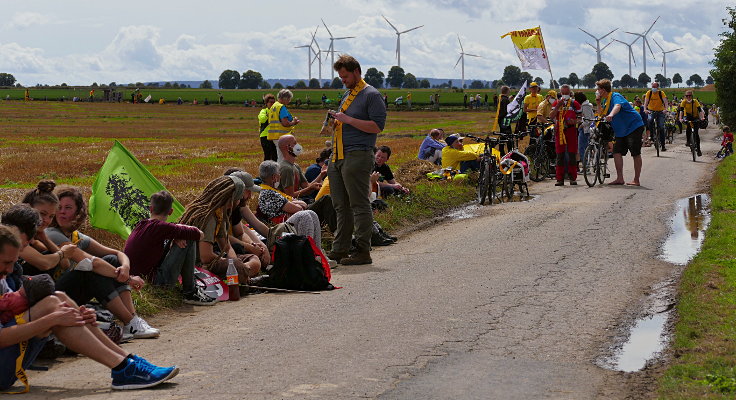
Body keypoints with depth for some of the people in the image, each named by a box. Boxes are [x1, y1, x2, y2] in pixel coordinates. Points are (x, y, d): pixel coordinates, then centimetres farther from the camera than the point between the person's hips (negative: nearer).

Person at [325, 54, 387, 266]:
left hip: (357, 156, -9)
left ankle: (363, 251, -3)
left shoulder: (371, 95, -5)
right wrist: (335, 122, 14)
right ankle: (340, 250, 15)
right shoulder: (347, 94, 22)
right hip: (338, 157, 9)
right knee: (341, 206, 10)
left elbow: (377, 126, -15)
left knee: (359, 205, -6)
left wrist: (347, 120, -16)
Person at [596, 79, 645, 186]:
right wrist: (598, 104, 1)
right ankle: (619, 178, -1)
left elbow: (617, 106, -37)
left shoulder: (615, 96, -15)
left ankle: (636, 180, -5)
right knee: (617, 152, -1)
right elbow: (601, 115, 13)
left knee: (636, 153, -6)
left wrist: (611, 115, -57)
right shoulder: (605, 101, 13)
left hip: (634, 126, -9)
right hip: (621, 131, 9)